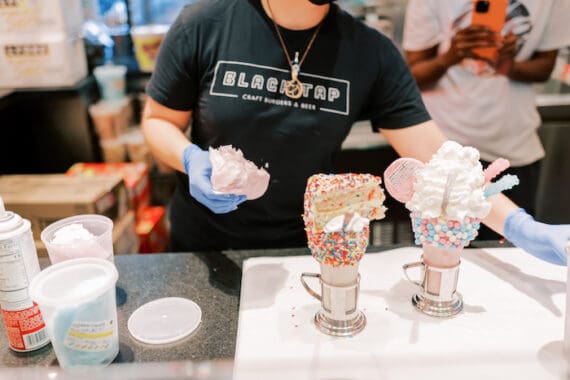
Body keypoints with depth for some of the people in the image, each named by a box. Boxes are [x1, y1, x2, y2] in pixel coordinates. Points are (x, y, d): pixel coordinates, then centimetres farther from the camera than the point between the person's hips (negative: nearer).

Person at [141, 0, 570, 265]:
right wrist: (192, 161, -25)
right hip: (205, 243, 0)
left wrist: (521, 227, -24)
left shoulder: (371, 52, -13)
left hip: (306, 248, 1)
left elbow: (434, 155, -13)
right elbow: (159, 121, -3)